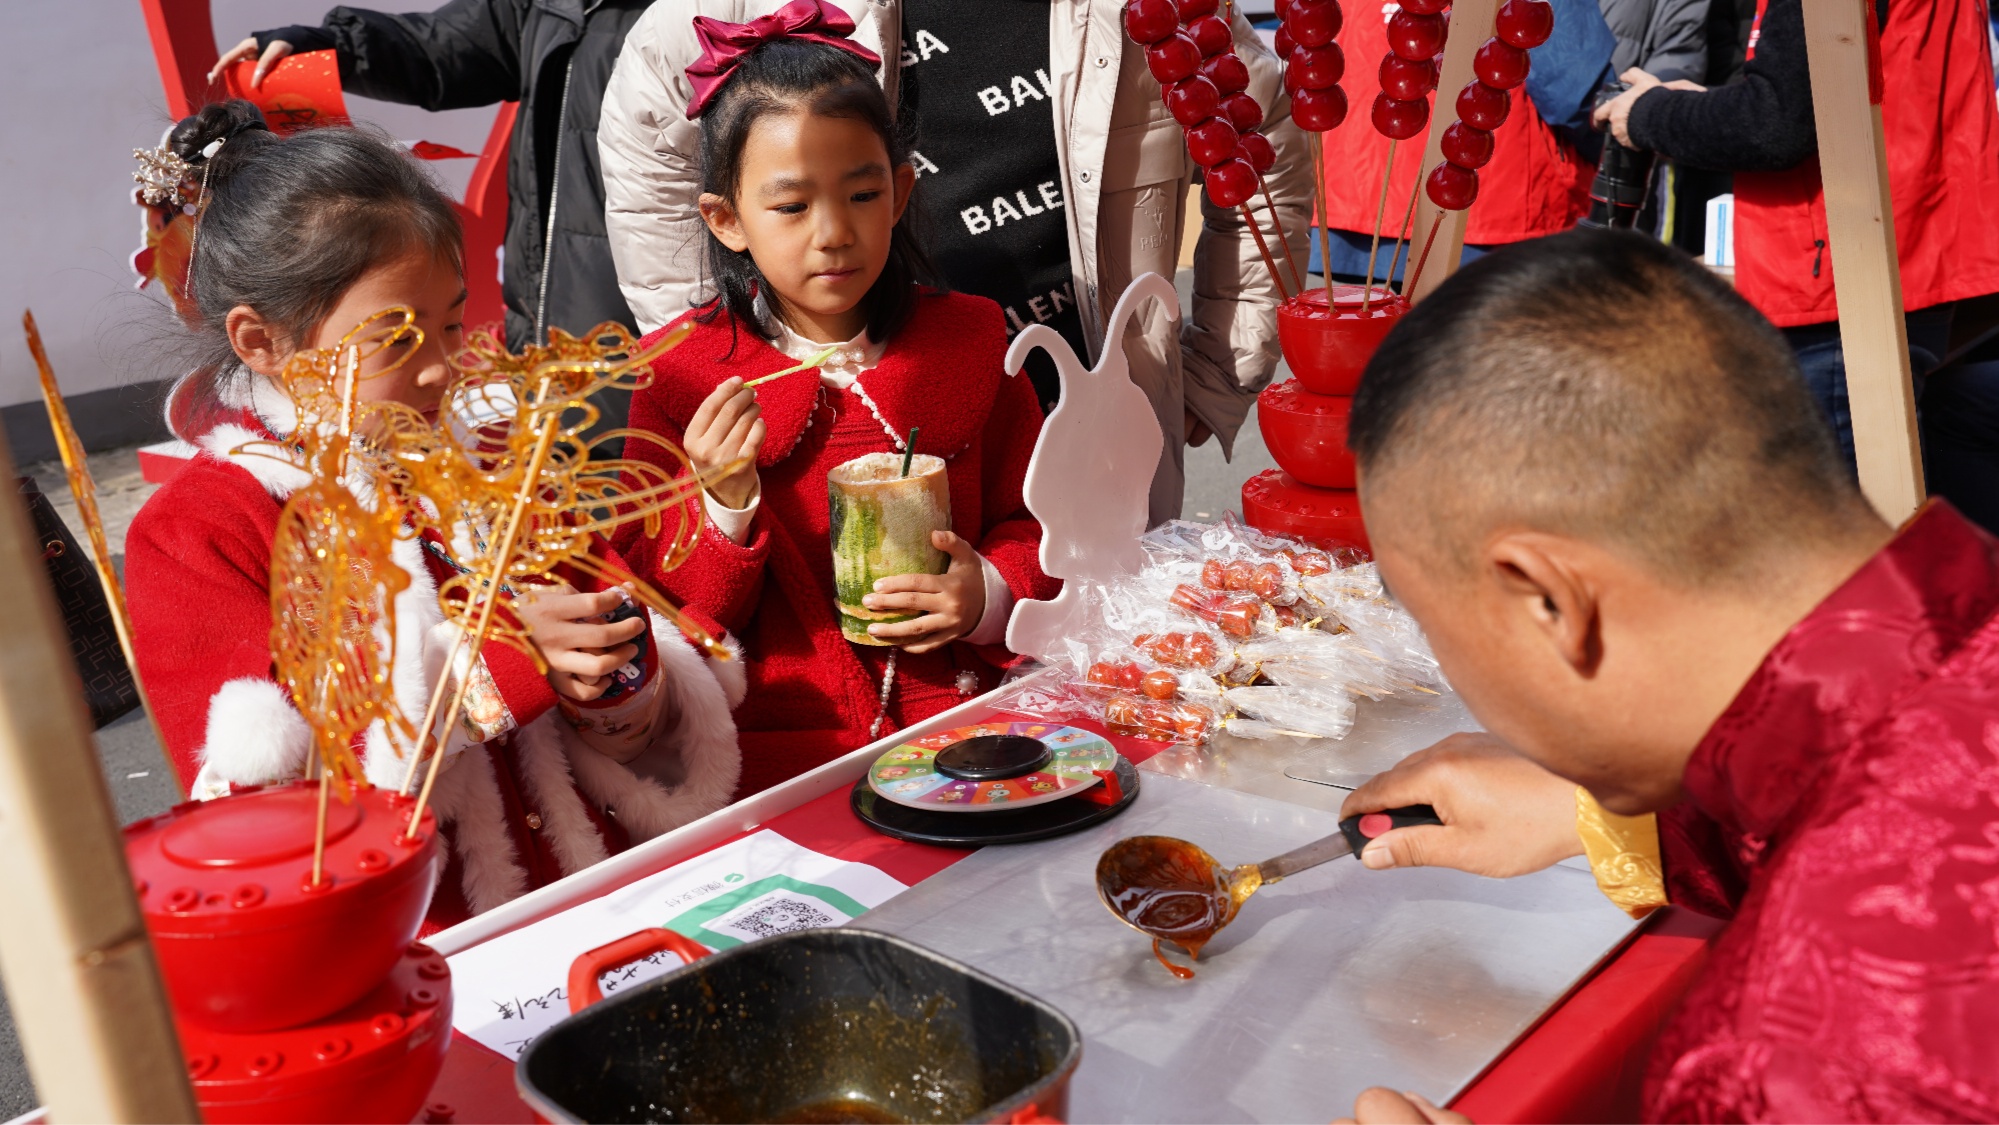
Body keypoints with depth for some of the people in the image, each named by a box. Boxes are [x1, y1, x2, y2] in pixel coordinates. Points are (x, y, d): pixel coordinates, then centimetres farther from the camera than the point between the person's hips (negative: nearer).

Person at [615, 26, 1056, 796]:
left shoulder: (967, 342, 7)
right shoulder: (682, 375, 1)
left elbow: (1035, 527, 13)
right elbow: (675, 620, 1)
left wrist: (989, 594, -8)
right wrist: (725, 507, -17)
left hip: (960, 718, 3)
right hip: (779, 749, -2)